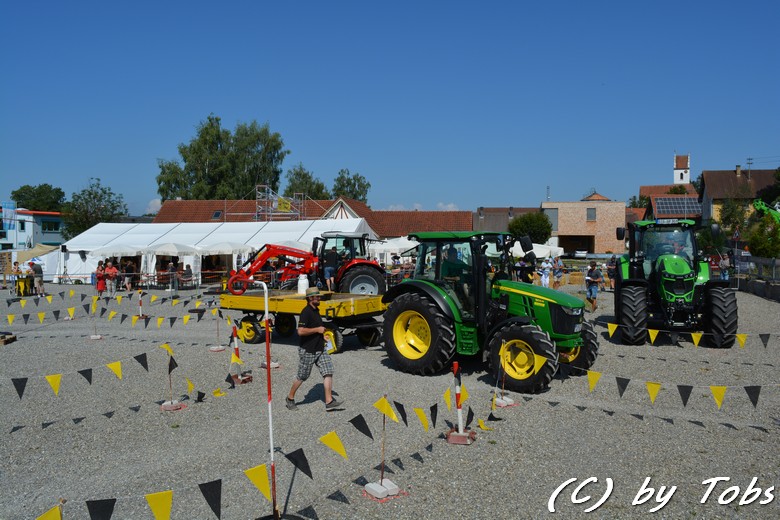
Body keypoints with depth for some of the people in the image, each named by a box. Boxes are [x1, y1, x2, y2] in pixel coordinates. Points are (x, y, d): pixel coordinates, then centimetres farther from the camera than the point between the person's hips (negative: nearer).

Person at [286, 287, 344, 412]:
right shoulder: (306, 312, -18)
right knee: (302, 377, 6)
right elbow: (301, 331, -27)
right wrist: (317, 330, -20)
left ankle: (329, 401, -3)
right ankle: (290, 399, 26)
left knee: (328, 372, -3)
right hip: (307, 351, -8)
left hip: (320, 349, 8)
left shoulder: (316, 310, 12)